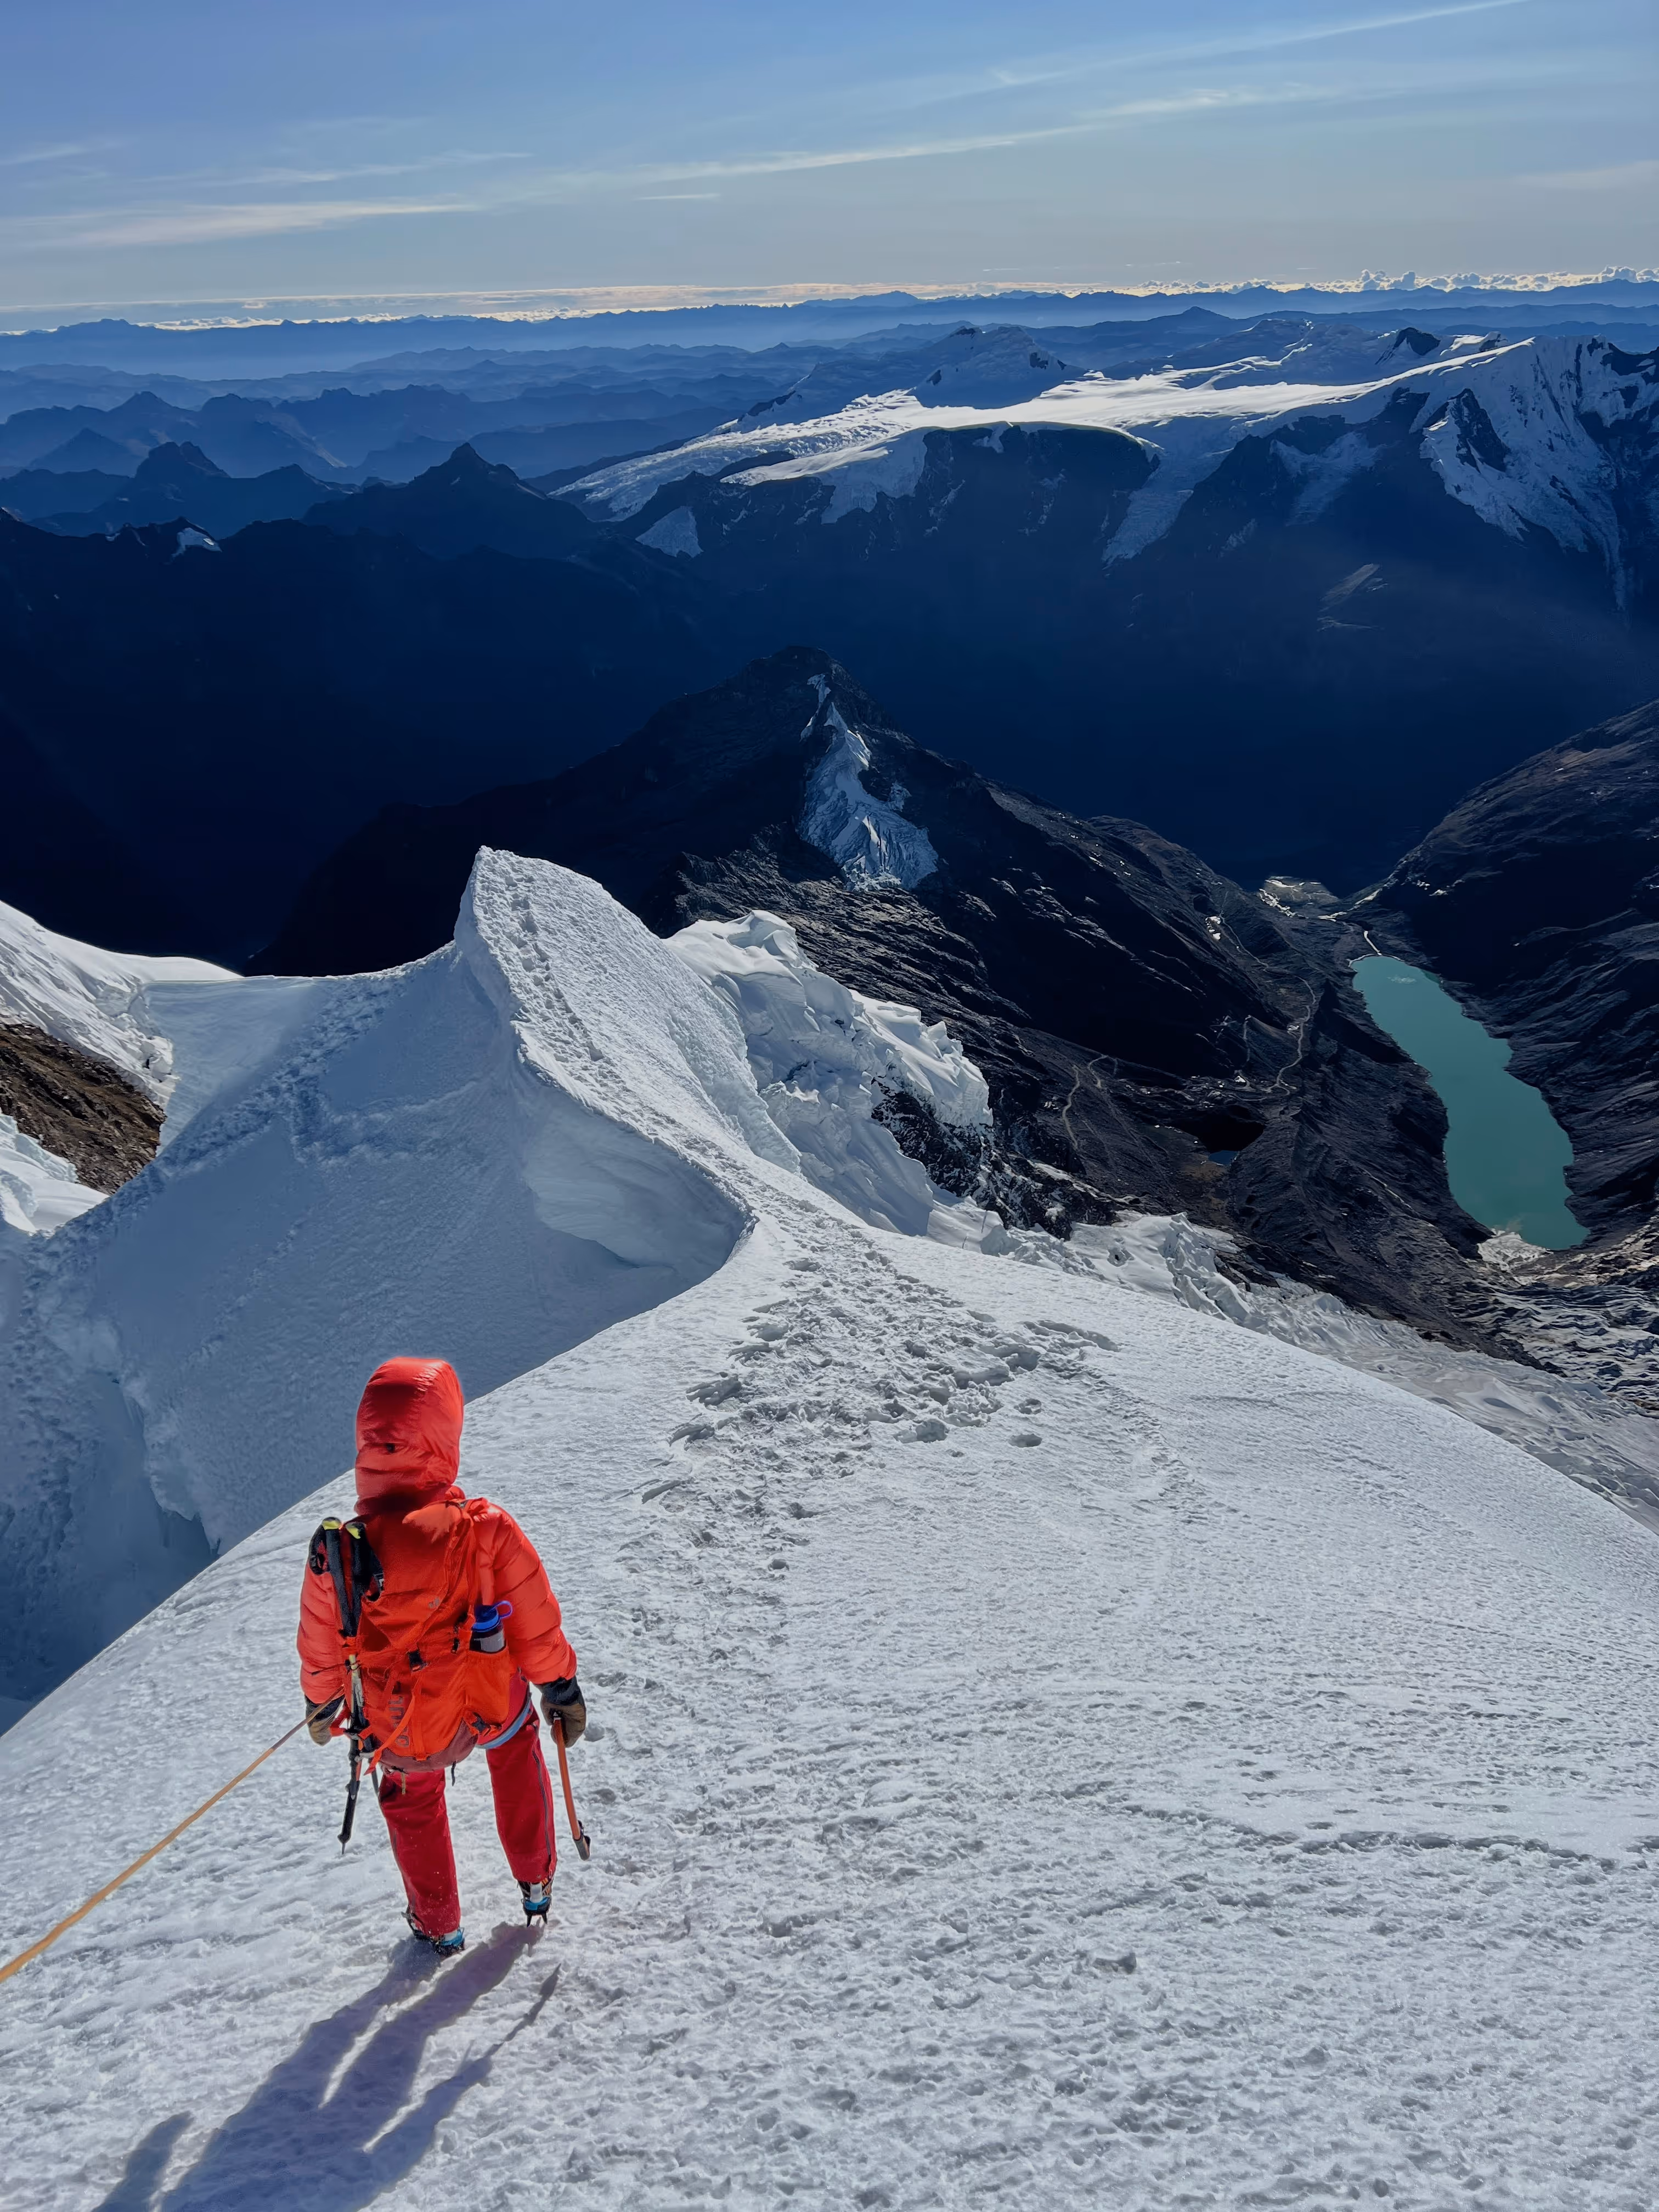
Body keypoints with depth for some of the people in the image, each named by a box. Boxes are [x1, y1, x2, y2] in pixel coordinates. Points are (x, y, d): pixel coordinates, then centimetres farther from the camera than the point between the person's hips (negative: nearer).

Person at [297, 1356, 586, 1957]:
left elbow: (321, 1652, -6)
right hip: (492, 1713, 0)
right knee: (516, 1747, 34)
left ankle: (438, 1926, 52)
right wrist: (562, 1691, 5)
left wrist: (320, 1705, 16)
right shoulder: (489, 1534, -30)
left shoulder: (336, 1555, -26)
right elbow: (538, 1630, -15)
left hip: (400, 1735, 1)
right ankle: (535, 1883, 47)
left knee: (412, 1803, 33)